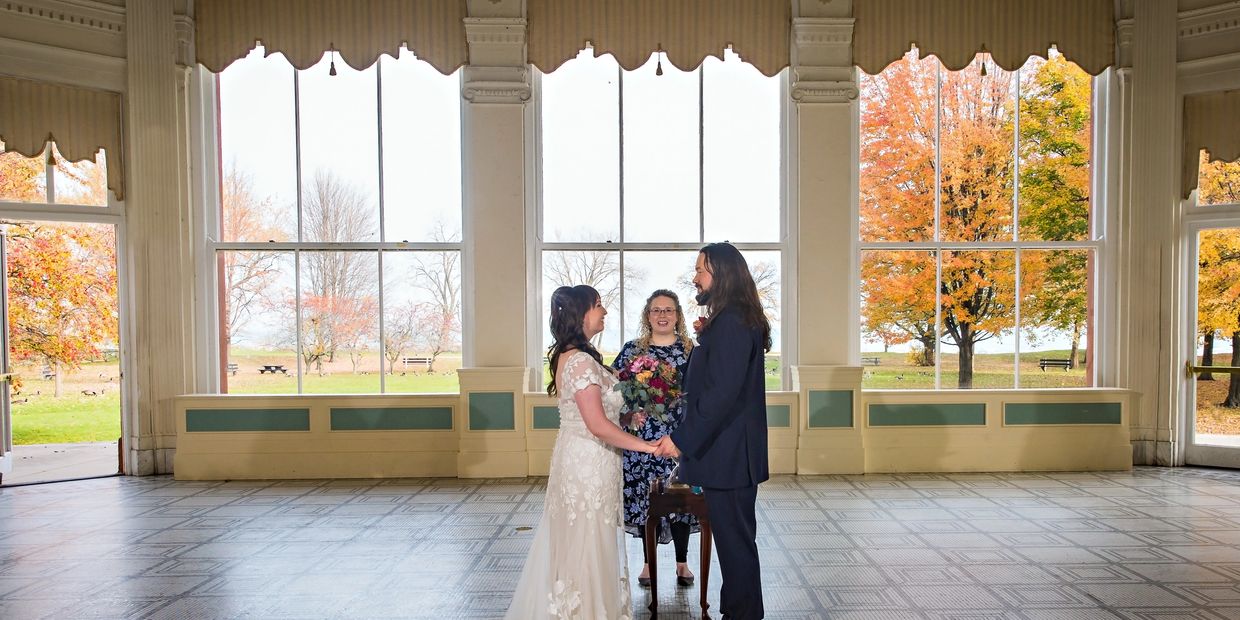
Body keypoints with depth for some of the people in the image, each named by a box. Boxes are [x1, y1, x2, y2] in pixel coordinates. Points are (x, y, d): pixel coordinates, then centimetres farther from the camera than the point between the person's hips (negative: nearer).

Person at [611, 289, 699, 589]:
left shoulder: (691, 350, 4)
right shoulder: (632, 350, 4)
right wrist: (630, 412, -12)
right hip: (643, 438, 0)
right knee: (645, 497, 6)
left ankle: (682, 562, 22)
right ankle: (648, 562, 22)